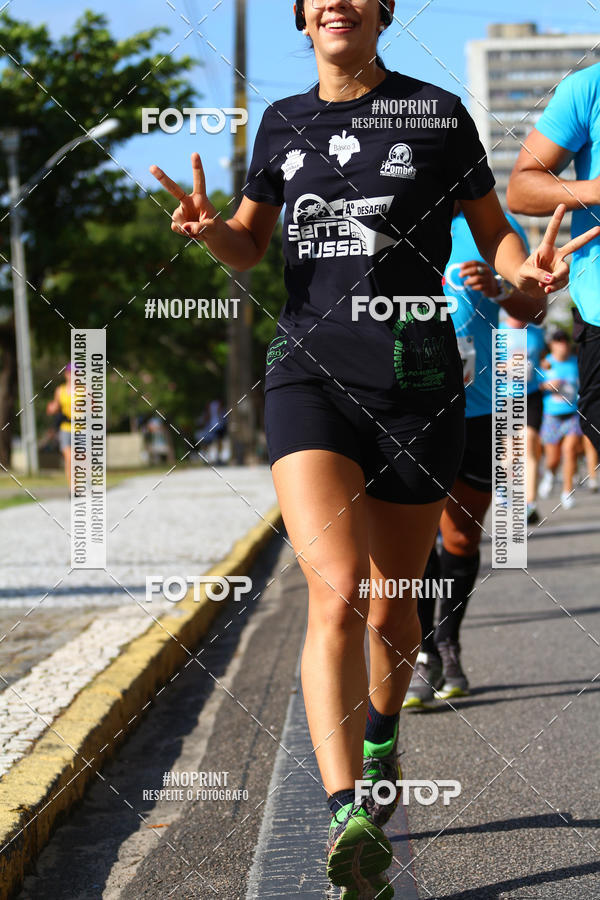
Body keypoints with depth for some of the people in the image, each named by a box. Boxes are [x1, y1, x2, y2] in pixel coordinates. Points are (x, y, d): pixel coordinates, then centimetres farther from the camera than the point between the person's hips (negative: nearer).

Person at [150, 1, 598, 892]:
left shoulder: (437, 113, 3)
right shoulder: (284, 122, 11)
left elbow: (493, 229, 9)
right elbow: (250, 246, 18)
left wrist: (525, 272, -13)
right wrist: (209, 227, -5)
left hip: (416, 381, 0)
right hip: (309, 374, 0)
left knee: (392, 608, 11)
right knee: (336, 591, -21)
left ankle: (382, 738, 43)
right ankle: (350, 820, -28)